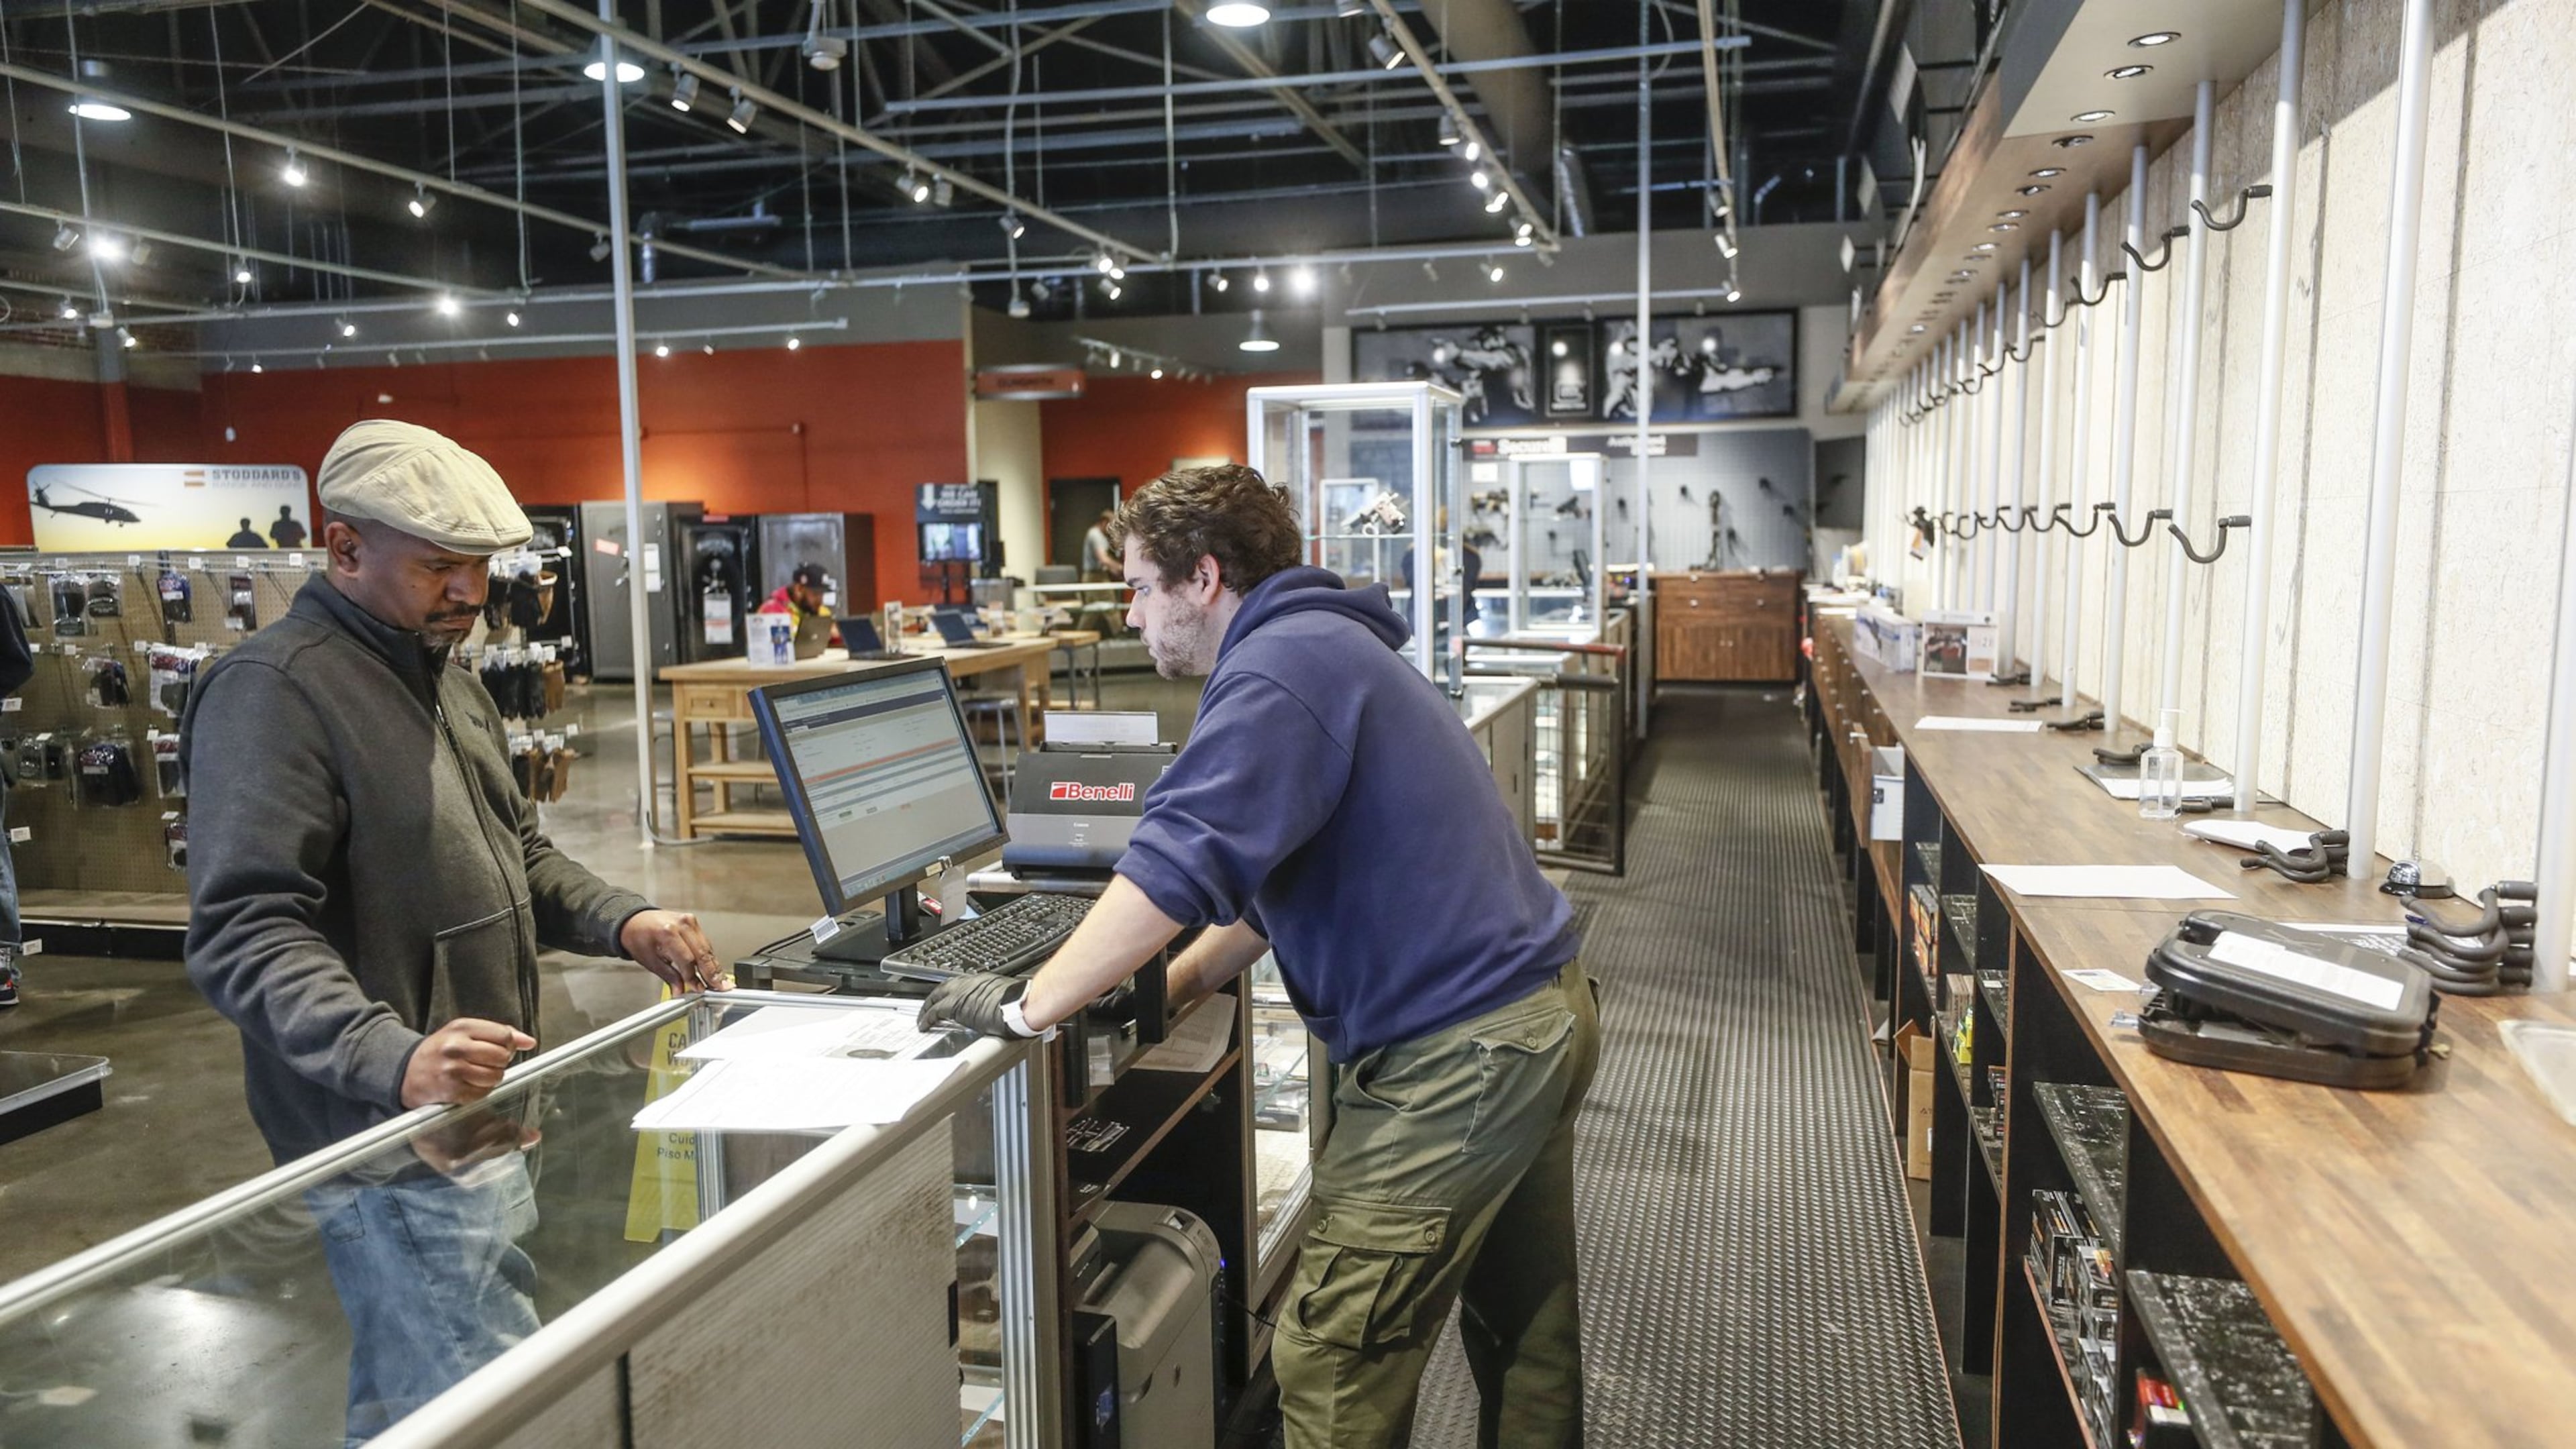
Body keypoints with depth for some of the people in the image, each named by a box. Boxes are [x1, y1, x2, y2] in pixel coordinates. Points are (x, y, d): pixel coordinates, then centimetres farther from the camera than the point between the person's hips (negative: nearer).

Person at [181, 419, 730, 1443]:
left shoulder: (445, 679, 15)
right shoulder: (273, 692, -15)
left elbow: (515, 853, 22)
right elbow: (247, 934, -23)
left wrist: (622, 922, 3)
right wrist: (392, 1062, -38)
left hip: (479, 1126, 9)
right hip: (397, 1138, -9)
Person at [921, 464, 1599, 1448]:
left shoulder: (1280, 670, -16)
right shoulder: (1328, 645, 18)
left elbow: (1180, 866, -26)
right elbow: (1276, 865, 21)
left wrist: (1029, 1007, -18)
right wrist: (1170, 985, 12)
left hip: (1456, 1060, -11)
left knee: (1331, 1369, -1)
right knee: (1530, 1334, 21)